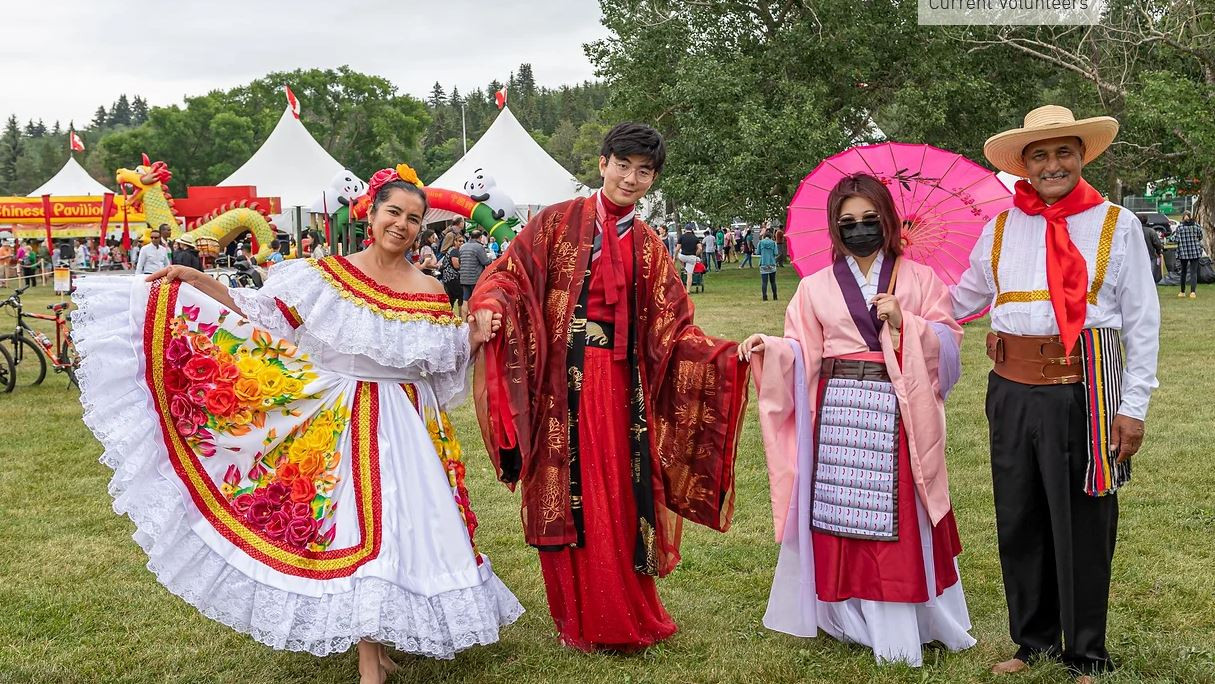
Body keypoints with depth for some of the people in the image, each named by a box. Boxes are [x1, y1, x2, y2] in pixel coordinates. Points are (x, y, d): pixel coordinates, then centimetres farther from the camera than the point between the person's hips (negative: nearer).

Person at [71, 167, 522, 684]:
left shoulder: (429, 294, 2)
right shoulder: (326, 274, -2)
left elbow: (442, 364, 8)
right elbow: (257, 312, 2)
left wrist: (473, 339, -7)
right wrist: (197, 281, -5)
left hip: (406, 423, 2)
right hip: (342, 420, -2)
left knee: (409, 518, 2)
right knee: (358, 519, -4)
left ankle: (381, 637, 23)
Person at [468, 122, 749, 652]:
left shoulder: (648, 246, 12)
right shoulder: (559, 222, 3)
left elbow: (672, 329, 8)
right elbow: (509, 274, -2)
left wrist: (727, 354, -5)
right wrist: (490, 307, -24)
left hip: (620, 380, 3)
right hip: (564, 376, -3)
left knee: (620, 495, 5)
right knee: (569, 493, 2)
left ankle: (624, 615, 23)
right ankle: (579, 621, 19)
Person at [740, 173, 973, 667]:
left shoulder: (918, 279, 8)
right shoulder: (816, 287, 11)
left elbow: (948, 340, 3)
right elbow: (802, 352, 5)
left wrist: (904, 322, -11)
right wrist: (767, 348, -13)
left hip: (898, 415, -1)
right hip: (838, 415, 1)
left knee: (899, 517, -2)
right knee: (841, 512, 0)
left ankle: (901, 627, 8)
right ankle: (853, 617, 12)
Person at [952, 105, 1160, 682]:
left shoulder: (1117, 225, 1)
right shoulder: (999, 228, 10)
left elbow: (1142, 324, 0)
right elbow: (962, 300, 20)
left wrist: (1134, 407, -5)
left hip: (1084, 391, -3)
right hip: (1013, 391, 4)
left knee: (1083, 524, 3)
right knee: (1018, 521, 11)